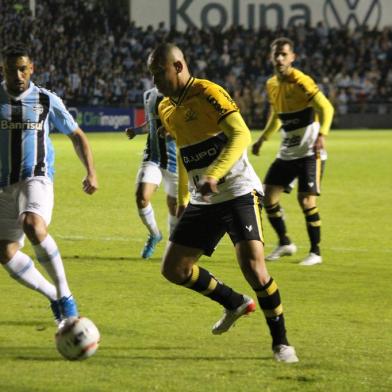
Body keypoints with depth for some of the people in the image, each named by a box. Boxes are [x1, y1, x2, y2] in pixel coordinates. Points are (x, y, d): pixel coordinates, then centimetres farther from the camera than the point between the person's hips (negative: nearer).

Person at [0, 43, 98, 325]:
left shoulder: (47, 101, 0)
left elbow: (77, 135, 13)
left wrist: (91, 172, 3)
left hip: (37, 179, -4)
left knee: (33, 226, -33)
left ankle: (65, 297, -23)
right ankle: (55, 297, 19)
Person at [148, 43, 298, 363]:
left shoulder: (207, 93, -14)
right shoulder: (166, 109, 11)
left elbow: (241, 135, -24)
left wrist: (214, 175, -36)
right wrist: (182, 198, 24)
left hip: (238, 192, -8)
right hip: (201, 202, 8)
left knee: (252, 265, -22)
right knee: (173, 269, 3)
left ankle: (281, 341, -5)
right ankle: (236, 303, 24)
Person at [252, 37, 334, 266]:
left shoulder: (302, 82, -14)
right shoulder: (272, 85, 9)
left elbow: (326, 108, -22)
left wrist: (321, 136, -35)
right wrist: (263, 139, 19)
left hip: (309, 151, -7)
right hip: (287, 151, 7)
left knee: (306, 200, -12)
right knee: (268, 196, 0)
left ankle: (316, 252, 2)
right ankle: (285, 243, 17)